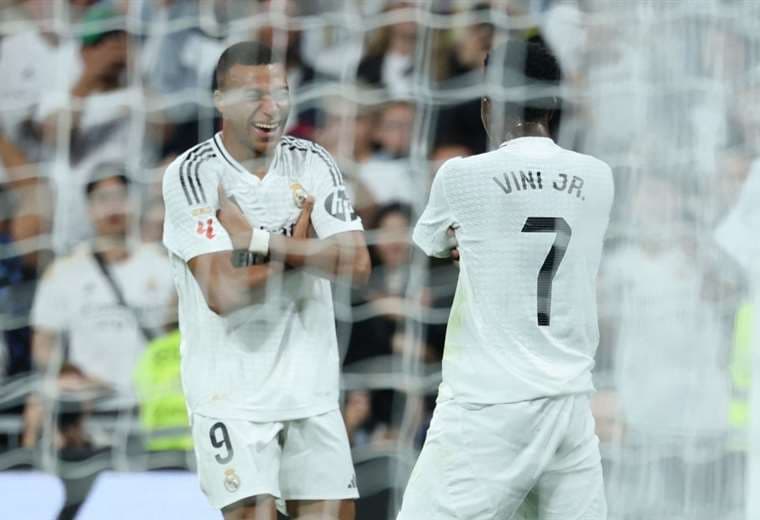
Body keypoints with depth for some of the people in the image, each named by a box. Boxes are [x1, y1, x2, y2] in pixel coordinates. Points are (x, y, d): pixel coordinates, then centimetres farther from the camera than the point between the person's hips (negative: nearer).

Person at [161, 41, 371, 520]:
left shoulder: (312, 164, 3)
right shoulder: (192, 174, -10)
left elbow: (357, 263, -8)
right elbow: (222, 293, -19)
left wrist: (260, 240, -15)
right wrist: (298, 250, -8)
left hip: (310, 386, 5)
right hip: (232, 393, -5)